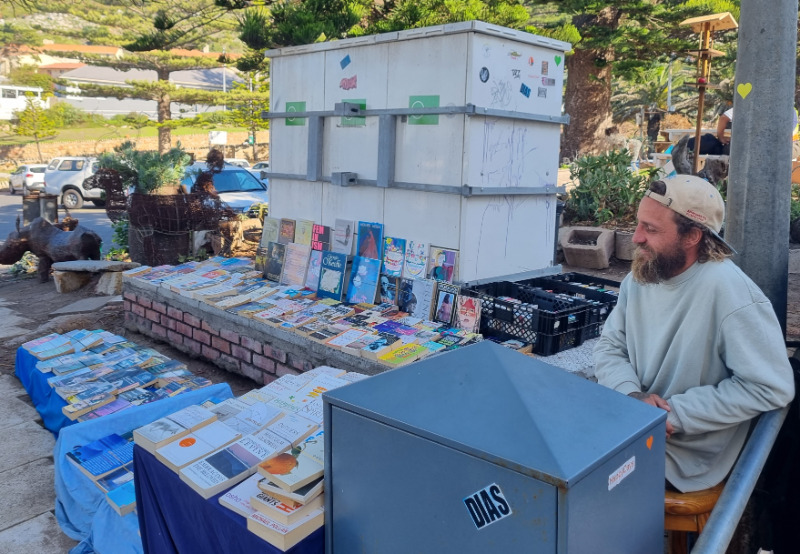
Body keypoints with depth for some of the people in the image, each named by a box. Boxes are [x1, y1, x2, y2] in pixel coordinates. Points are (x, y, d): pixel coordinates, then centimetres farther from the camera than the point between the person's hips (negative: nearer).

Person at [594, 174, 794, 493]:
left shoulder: (729, 291, -22)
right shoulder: (639, 278, 1)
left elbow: (771, 387, -22)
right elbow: (609, 347, 4)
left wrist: (676, 413, -21)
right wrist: (632, 394, -16)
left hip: (686, 452, -6)